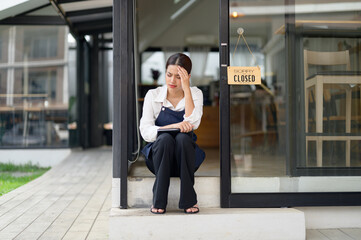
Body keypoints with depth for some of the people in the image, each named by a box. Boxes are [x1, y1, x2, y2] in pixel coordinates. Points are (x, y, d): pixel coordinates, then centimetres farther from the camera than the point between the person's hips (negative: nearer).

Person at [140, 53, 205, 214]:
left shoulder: (195, 94, 3)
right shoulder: (153, 95, 0)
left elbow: (192, 123, -17)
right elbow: (145, 132, -10)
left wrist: (186, 89, -18)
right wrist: (173, 126, -24)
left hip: (185, 157, 0)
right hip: (158, 156, 0)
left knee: (183, 138, -32)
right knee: (165, 138, -33)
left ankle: (188, 200, -25)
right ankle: (159, 200, -25)